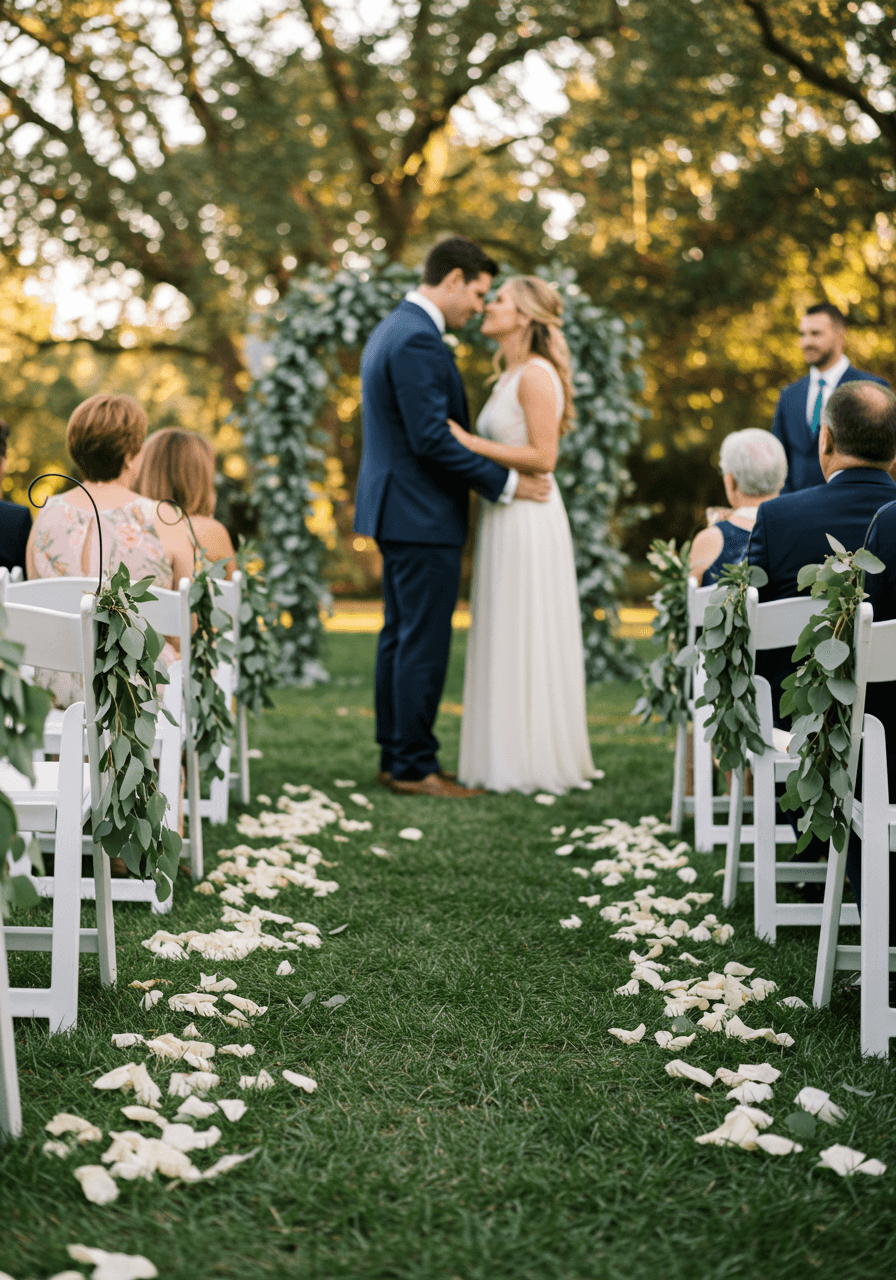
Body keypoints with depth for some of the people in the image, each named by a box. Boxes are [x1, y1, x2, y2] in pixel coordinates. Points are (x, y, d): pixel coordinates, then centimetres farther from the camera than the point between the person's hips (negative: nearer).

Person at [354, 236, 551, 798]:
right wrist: (506, 482, -15)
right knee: (424, 643, -5)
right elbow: (433, 440, -23)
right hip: (423, 517, -11)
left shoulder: (392, 330, 16)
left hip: (399, 512, 11)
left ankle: (396, 757, 20)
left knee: (401, 637, 13)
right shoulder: (418, 340, -18)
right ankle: (415, 767, 0)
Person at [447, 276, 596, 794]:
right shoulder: (510, 376, 16)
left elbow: (543, 456, -19)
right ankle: (512, 757, 17)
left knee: (526, 643, -4)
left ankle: (535, 762, 3)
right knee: (508, 643, 11)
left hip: (529, 520, -10)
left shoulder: (536, 374, -13)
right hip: (505, 518, 10)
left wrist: (470, 443, -18)